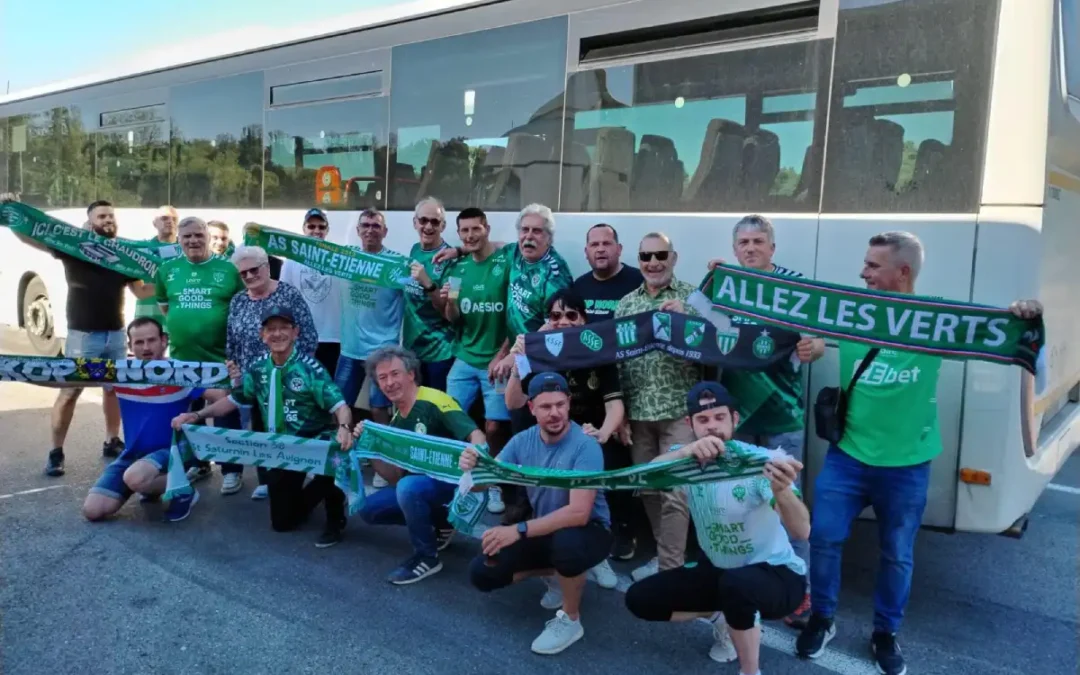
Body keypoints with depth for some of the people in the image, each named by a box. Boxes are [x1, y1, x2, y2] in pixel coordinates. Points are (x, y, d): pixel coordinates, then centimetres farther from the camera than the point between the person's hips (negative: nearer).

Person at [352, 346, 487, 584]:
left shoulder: (434, 401, -17)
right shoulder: (396, 420, 7)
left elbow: (476, 436, -29)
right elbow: (394, 477, 7)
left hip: (453, 481, -8)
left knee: (409, 487, -34)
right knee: (369, 508, 3)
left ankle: (427, 557, -11)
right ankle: (439, 522, 13)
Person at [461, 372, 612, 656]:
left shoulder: (585, 446, -27)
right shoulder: (523, 441, -8)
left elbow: (579, 513, -35)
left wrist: (520, 530, -40)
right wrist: (471, 468, -32)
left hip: (589, 530, -6)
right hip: (545, 529, 6)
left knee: (566, 542, -40)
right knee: (482, 573, -6)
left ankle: (570, 620, -10)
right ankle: (557, 573, 18)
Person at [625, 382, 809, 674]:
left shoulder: (760, 461, -22)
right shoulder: (688, 460, -10)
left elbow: (802, 532, -34)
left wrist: (782, 490, -57)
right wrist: (686, 451, -53)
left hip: (778, 574, -5)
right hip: (719, 570, 5)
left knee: (735, 584, -38)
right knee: (639, 598, -4)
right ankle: (723, 617, 15)